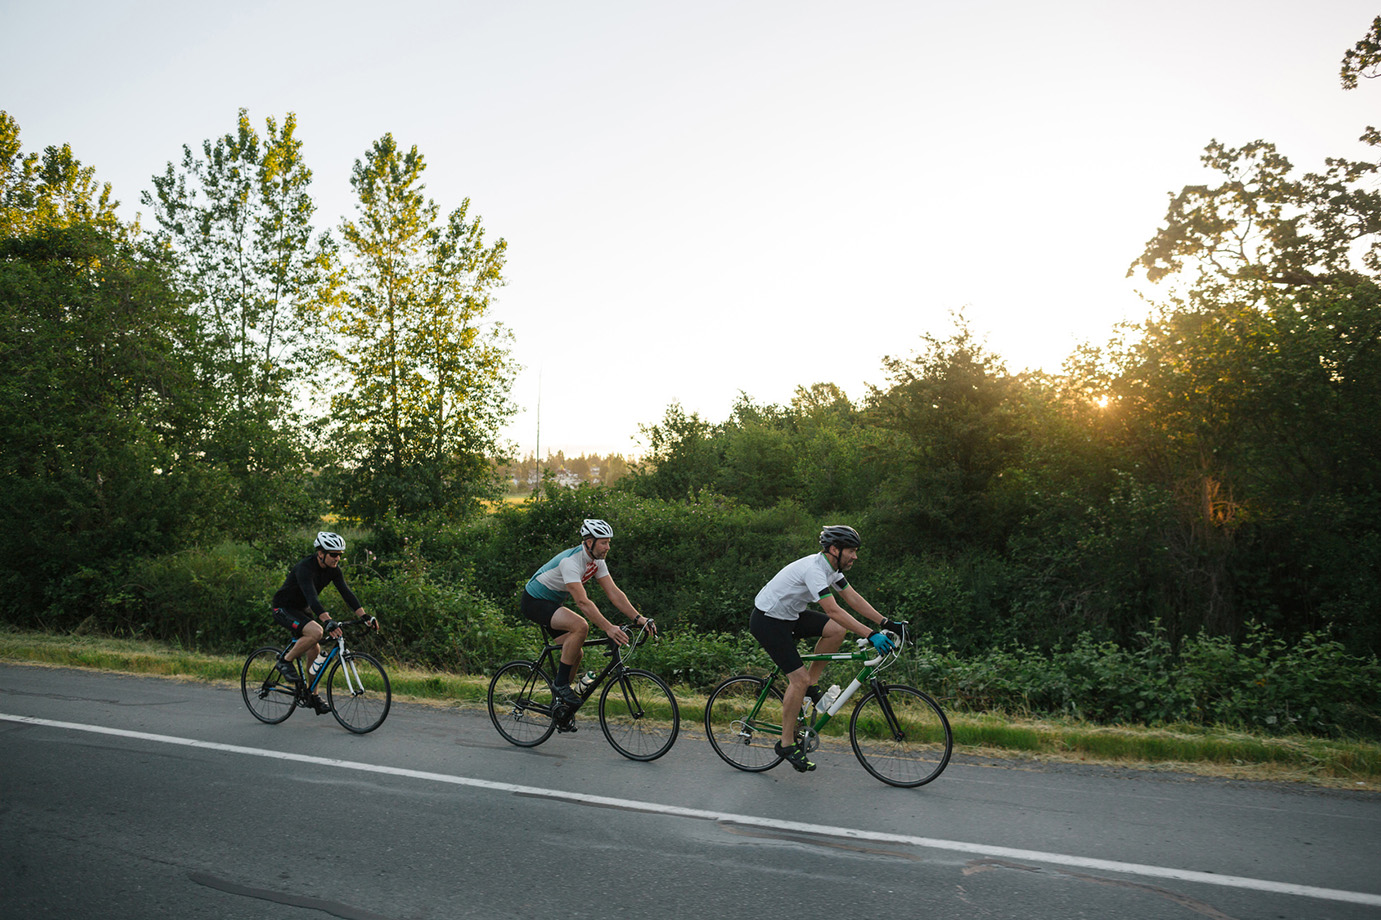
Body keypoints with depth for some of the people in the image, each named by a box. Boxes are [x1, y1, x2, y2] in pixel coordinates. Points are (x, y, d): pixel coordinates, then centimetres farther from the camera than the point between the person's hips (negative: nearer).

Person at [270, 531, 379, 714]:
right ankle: (286, 661, -9)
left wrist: (365, 616, -22)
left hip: (302, 609, 8)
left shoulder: (332, 568, -7)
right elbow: (312, 597, -43)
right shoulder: (305, 568, -30)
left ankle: (313, 696, 11)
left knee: (314, 649, -1)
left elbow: (346, 592, -11)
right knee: (316, 632, -30)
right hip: (284, 608, -7)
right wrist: (328, 621, -55)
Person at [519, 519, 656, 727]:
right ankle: (561, 684, -18)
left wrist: (638, 618, -19)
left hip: (553, 604, 9)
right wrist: (609, 628, -45)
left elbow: (614, 593, -8)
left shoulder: (597, 561, -5)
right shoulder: (571, 561, -31)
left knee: (576, 653, 2)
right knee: (580, 626, -30)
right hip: (534, 602, -9)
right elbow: (582, 602, -39)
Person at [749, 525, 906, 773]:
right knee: (799, 679, -14)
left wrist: (886, 623, -1)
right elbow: (834, 611, -35)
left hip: (790, 616, 9)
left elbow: (853, 598, 6)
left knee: (838, 630, -8)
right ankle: (786, 743, 1)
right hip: (768, 622, -9)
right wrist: (871, 635, -38)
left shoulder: (831, 568, 1)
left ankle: (811, 685, 5)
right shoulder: (814, 569, -28)